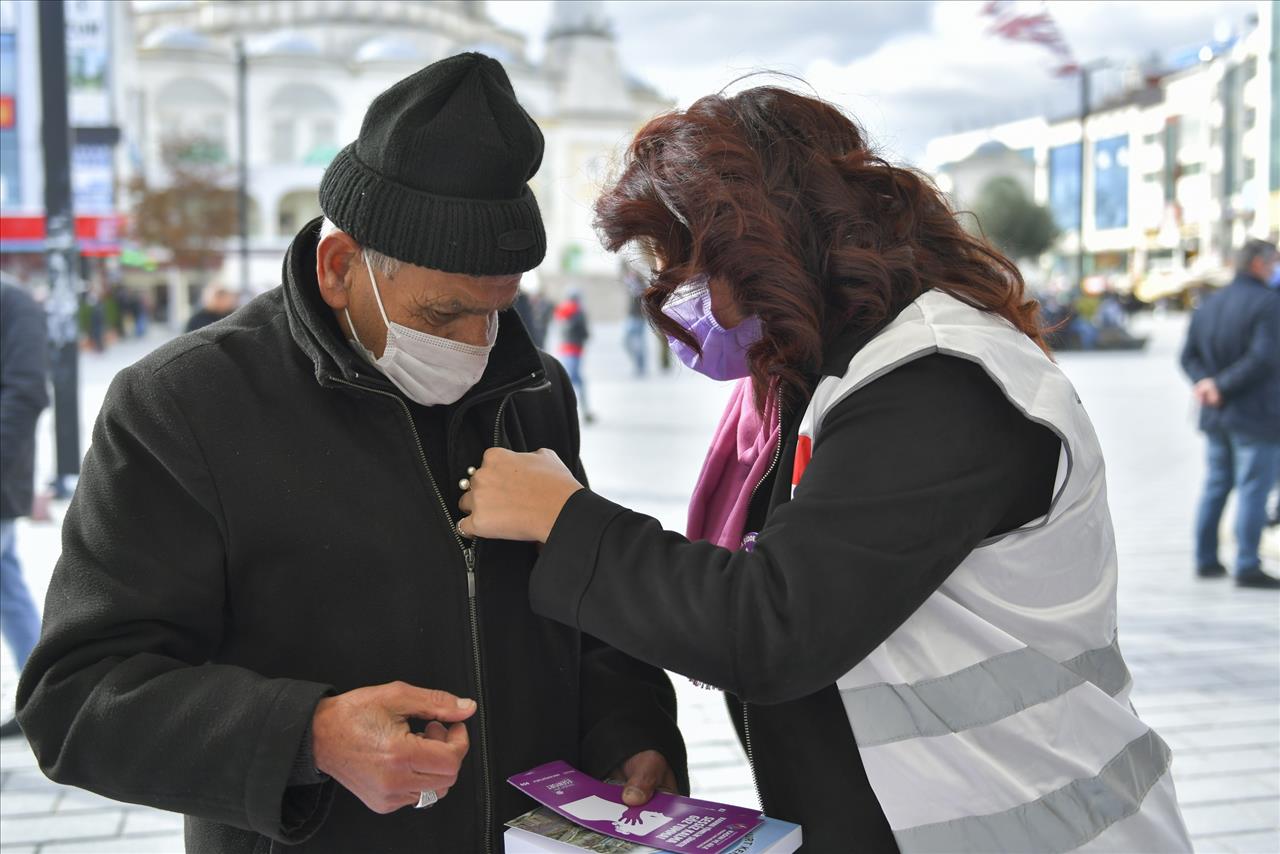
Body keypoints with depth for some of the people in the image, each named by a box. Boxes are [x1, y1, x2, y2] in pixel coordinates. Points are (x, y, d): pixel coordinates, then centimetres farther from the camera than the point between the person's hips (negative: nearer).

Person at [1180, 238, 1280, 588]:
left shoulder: (1208, 305, 11)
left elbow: (1189, 355, 11)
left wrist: (1204, 382, -3)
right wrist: (1223, 387, -17)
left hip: (1215, 416, 7)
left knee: (1215, 485, 15)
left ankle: (1206, 559, 20)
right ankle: (1247, 566, -2)